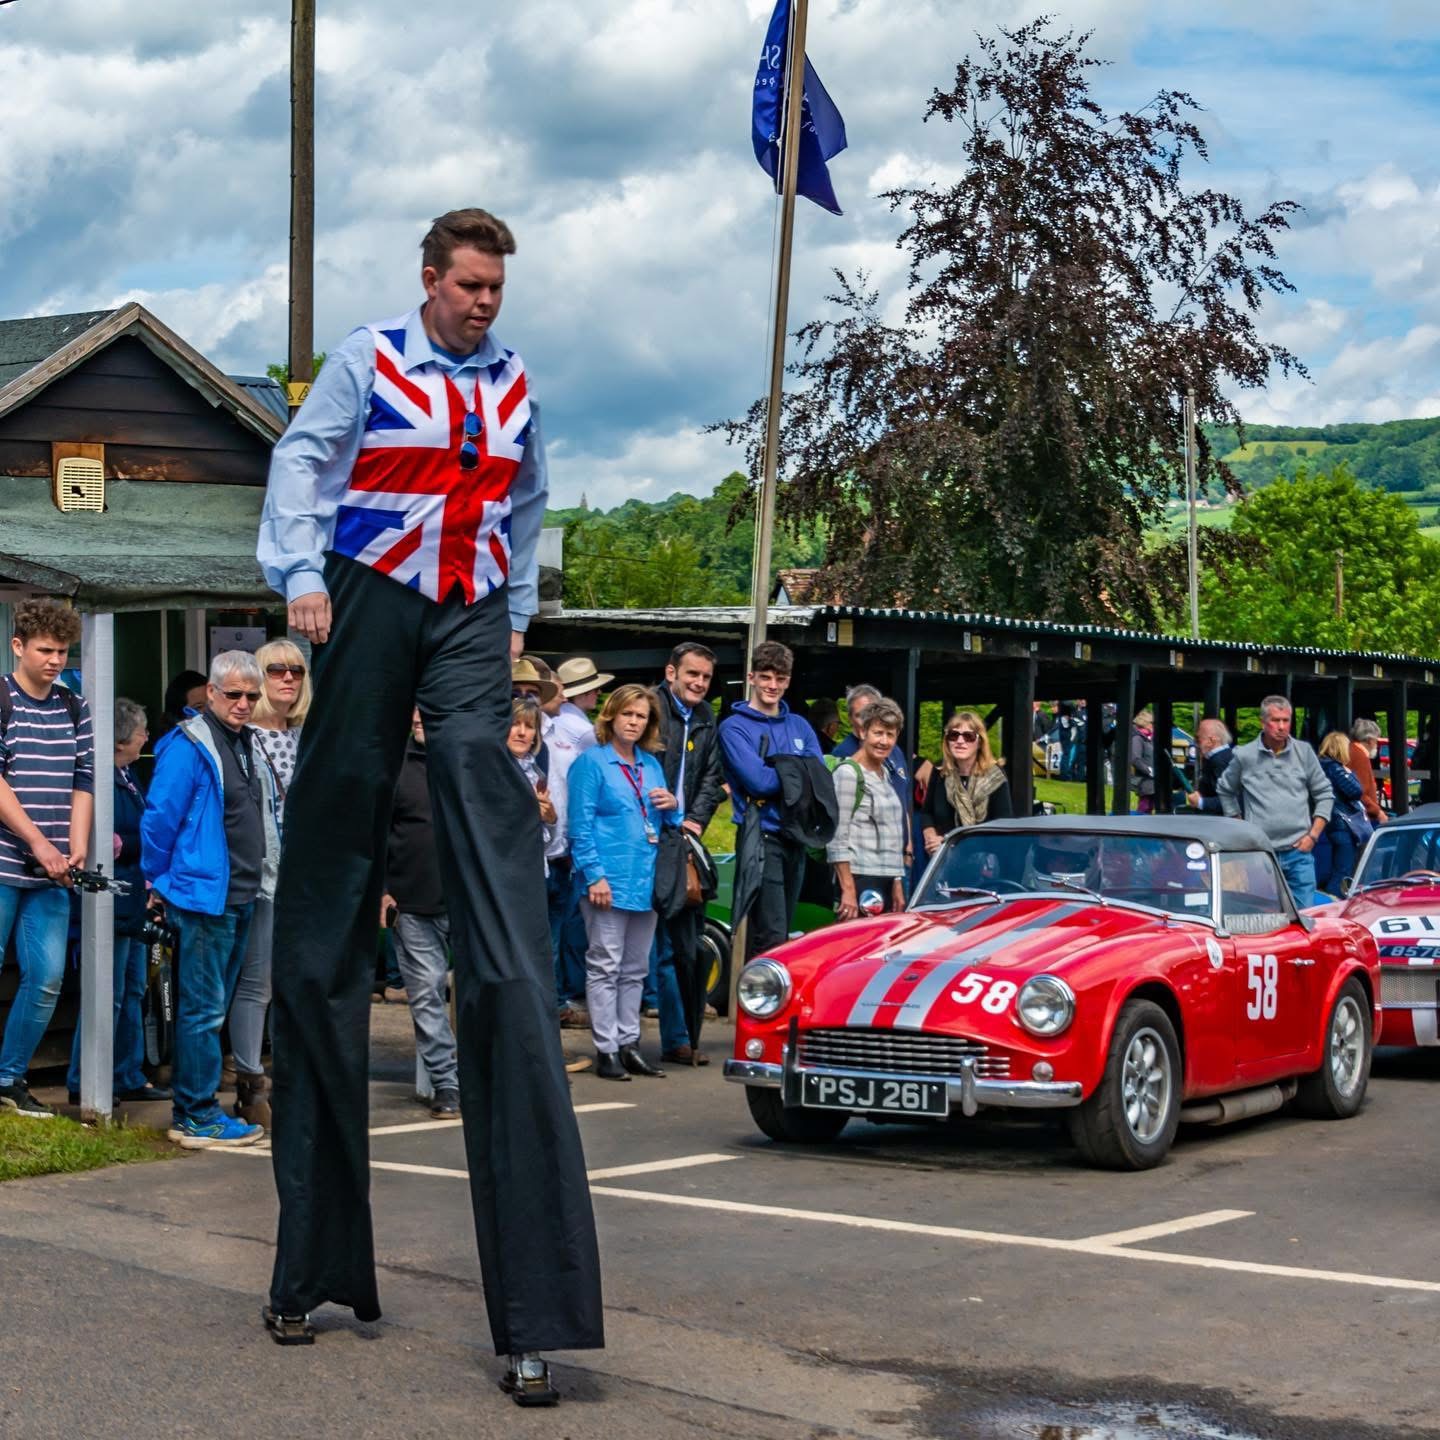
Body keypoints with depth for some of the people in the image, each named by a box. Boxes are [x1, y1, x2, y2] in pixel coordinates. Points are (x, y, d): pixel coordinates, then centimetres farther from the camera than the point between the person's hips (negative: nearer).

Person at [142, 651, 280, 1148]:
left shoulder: (249, 744, 13)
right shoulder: (189, 746, -13)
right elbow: (158, 818, -15)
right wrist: (160, 882, -7)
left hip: (241, 897, 9)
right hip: (204, 896, -9)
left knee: (213, 1006, 14)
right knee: (204, 1008, -5)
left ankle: (194, 1108, 21)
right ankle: (198, 1117, 0)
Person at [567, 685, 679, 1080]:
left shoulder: (652, 765, 15)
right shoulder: (592, 762, -4)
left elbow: (666, 823, 22)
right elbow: (581, 825, -9)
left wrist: (672, 806, -1)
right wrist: (595, 875, -17)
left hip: (646, 881, 7)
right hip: (609, 881, -7)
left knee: (635, 969, 11)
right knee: (605, 967, -3)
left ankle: (629, 1044, 18)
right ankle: (606, 1050, 0)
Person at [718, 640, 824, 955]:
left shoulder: (799, 726, 16)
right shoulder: (734, 727, -3)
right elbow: (759, 782, -15)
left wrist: (775, 775, -12)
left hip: (796, 840, 6)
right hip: (762, 837, -6)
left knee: (781, 933, 10)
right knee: (772, 938, -14)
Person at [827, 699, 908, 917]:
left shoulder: (884, 774, 17)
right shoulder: (848, 772, -7)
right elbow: (837, 838, -12)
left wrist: (897, 884, 20)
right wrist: (848, 890, -18)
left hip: (886, 882, 8)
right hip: (860, 881, -8)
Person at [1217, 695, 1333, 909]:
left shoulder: (1304, 752, 5)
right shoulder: (1244, 756, 2)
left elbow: (1325, 794, 11)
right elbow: (1226, 790, 18)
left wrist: (1313, 835, 2)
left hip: (1298, 852, 1)